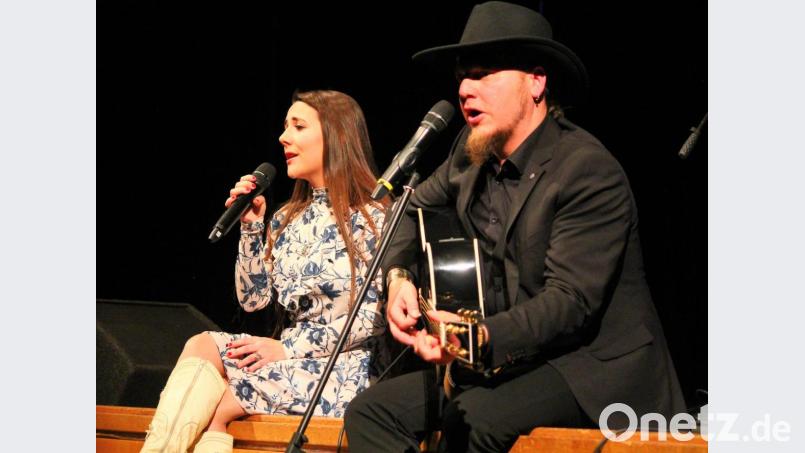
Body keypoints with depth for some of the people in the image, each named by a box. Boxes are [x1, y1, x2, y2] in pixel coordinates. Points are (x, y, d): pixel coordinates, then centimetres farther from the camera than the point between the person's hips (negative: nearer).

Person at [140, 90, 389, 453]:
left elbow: (375, 316, -12)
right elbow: (253, 299, 13)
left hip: (345, 365, -6)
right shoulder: (287, 218, 15)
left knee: (214, 406, -23)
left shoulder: (372, 218, -6)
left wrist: (288, 348, -15)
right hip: (290, 354, 6)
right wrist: (251, 226, 1)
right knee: (202, 346, -22)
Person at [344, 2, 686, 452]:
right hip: (509, 362, 8)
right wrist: (400, 276, 3)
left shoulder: (590, 172, -18)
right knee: (370, 413, -7)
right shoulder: (473, 150, 5)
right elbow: (416, 208, 24)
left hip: (595, 363, -8)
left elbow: (571, 300, -25)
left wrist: (483, 336, -42)